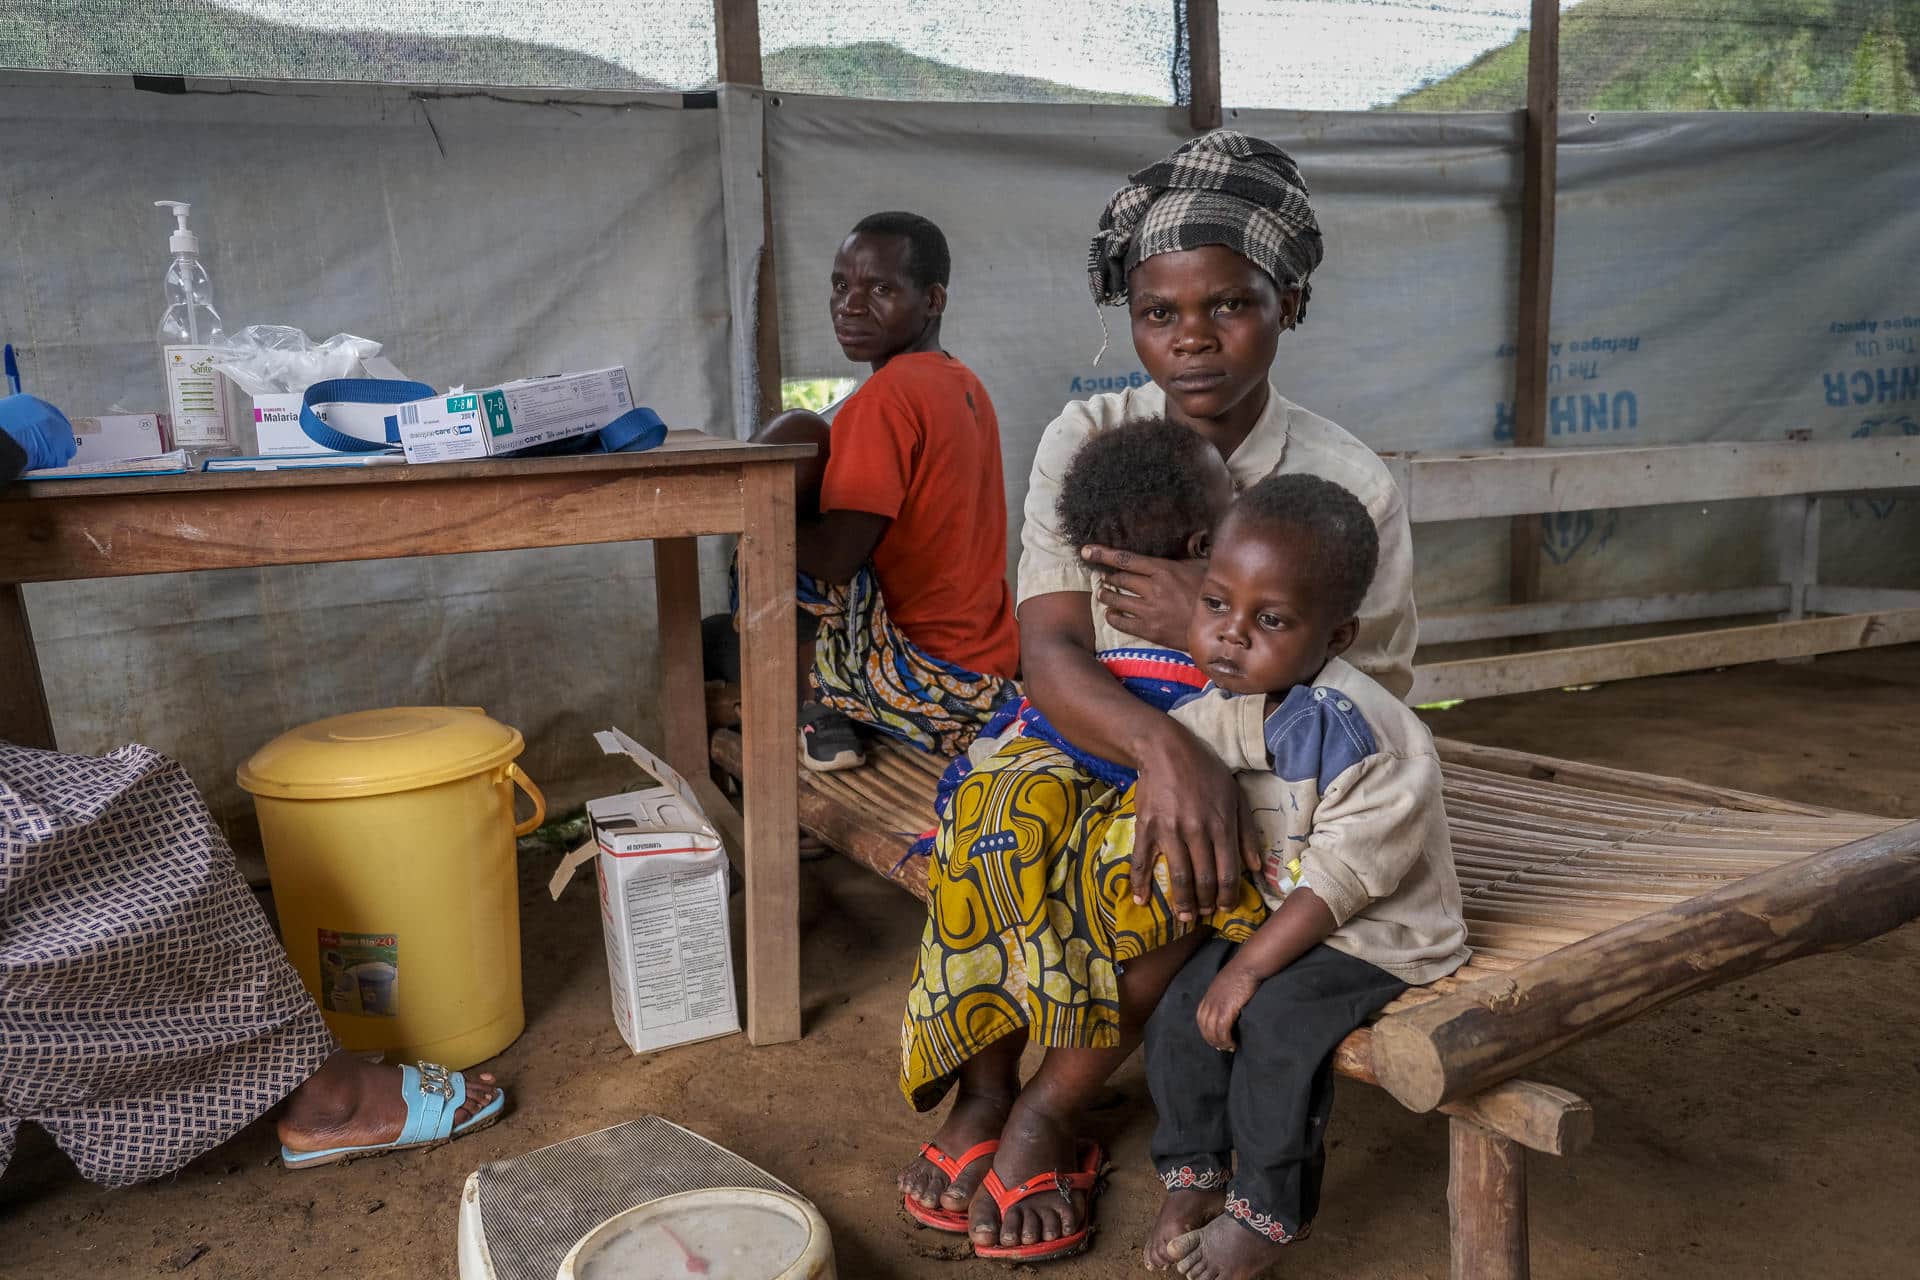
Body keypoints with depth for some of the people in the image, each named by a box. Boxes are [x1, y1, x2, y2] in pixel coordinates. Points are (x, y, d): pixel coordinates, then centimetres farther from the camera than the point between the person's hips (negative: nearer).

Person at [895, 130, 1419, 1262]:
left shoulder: (1350, 484, -9)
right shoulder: (1086, 441, -6)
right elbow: (1049, 650, -16)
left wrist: (1213, 627, -25)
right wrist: (1165, 746, -37)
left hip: (1269, 771, -1)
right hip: (1100, 739, 1)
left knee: (1153, 863, -33)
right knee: (1002, 815, -31)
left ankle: (1050, 1113, -10)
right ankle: (983, 1091, -9)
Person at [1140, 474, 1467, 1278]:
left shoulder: (1353, 729, -27)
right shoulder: (1210, 709, -6)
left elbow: (1341, 875, -25)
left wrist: (1250, 966, -23)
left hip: (1373, 933, -6)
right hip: (1266, 911, 7)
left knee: (1275, 1019, -24)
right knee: (1180, 1008, -8)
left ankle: (1268, 1211, 0)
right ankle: (1195, 1174, 17)